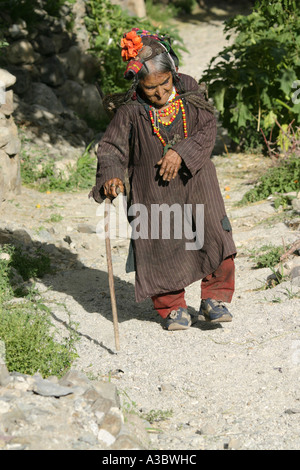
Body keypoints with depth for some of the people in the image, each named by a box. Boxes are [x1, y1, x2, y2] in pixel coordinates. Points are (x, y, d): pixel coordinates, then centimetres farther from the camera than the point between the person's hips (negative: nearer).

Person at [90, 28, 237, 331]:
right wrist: (111, 177, -27)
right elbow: (111, 149, -8)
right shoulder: (130, 111, -10)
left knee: (215, 235, -9)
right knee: (162, 246, 0)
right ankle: (172, 308, 21)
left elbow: (207, 129, -3)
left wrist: (182, 153, -18)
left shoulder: (189, 90, -2)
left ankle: (214, 299, 9)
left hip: (195, 179, 2)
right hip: (153, 189, -2)